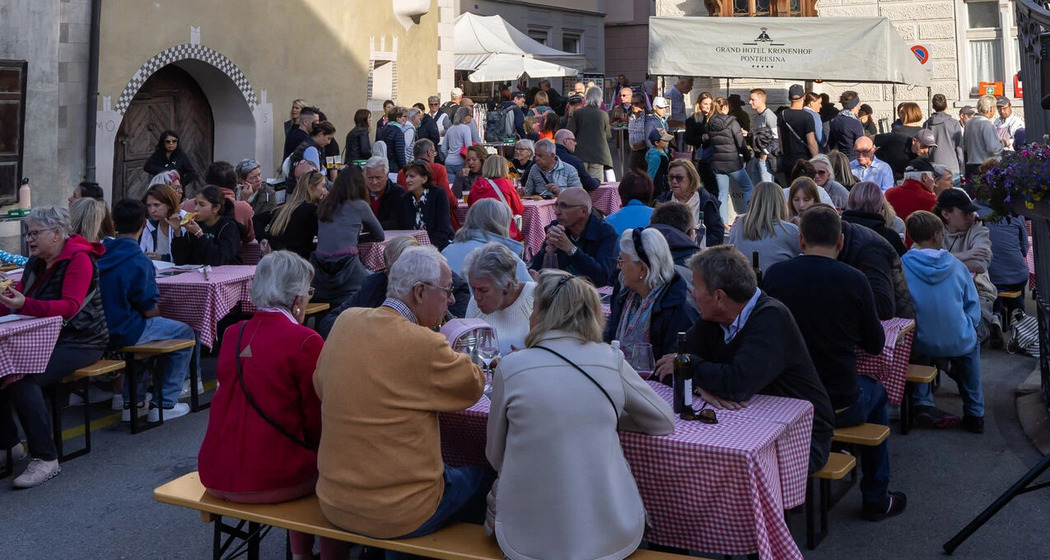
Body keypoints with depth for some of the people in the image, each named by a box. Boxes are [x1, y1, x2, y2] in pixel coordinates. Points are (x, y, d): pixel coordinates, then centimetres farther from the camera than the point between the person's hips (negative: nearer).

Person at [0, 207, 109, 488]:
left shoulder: (79, 259, -12)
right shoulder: (35, 263, 14)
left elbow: (70, 306, -23)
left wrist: (25, 304, -36)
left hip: (80, 342, -8)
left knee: (24, 379, -28)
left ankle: (46, 459, -22)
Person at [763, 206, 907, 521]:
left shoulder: (774, 275, -8)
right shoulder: (854, 281, -12)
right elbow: (875, 345, 1)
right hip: (840, 406, -2)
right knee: (876, 391, 30)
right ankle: (876, 499, 36)